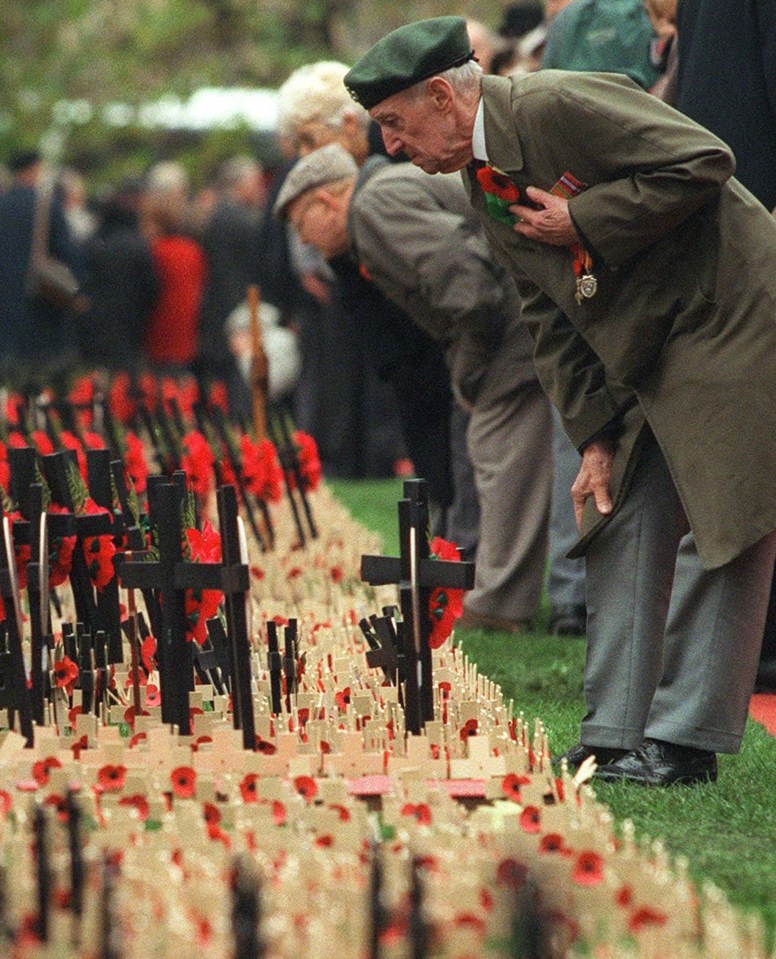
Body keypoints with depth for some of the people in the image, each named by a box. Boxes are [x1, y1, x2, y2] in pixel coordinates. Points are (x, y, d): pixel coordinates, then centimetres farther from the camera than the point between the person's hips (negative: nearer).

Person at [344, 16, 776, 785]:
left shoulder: (559, 106, -18)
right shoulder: (485, 186, 9)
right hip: (640, 368, 9)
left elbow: (702, 162, -23)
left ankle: (684, 741, -4)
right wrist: (594, 437, 5)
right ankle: (614, 739, 9)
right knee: (622, 533, 7)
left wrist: (585, 221, -19)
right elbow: (550, 321, 12)